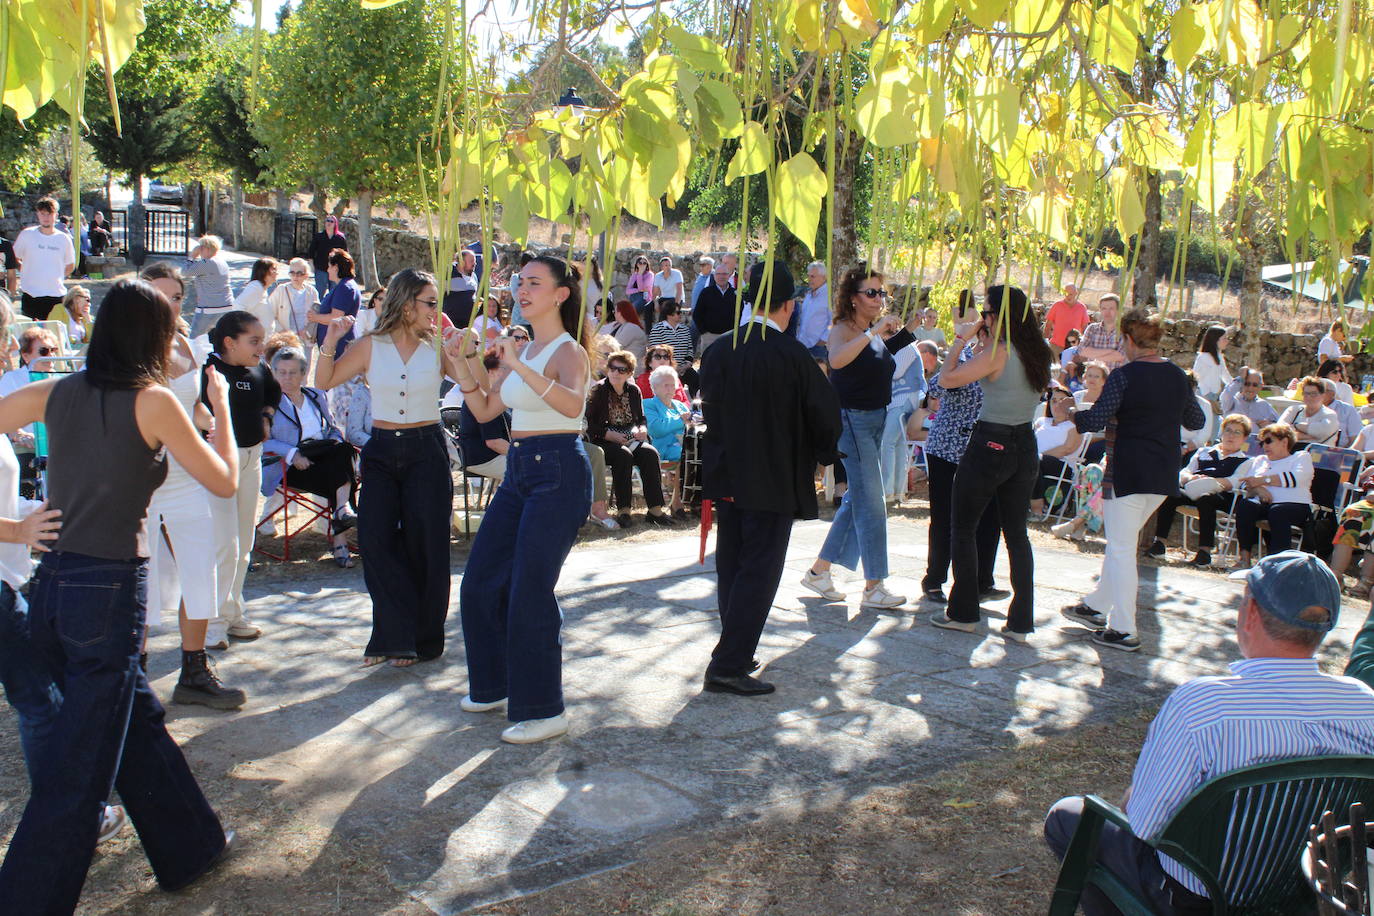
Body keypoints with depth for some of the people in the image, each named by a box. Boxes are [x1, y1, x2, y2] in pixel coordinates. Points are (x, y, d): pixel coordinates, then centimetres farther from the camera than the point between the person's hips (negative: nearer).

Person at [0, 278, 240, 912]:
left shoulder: (57, 394, 5)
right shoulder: (151, 400, -9)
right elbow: (224, 481, -2)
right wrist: (221, 406, 9)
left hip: (52, 586, 7)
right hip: (110, 590, -7)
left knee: (135, 721, 21)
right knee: (78, 767, 3)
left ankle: (191, 848, 37)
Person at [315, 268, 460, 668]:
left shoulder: (437, 347, 0)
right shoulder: (371, 346, 3)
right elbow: (325, 382, 5)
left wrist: (463, 354, -21)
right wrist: (330, 343, -8)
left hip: (427, 451, -1)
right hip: (381, 451, 1)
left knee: (423, 545, 2)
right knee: (375, 540, -6)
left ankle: (420, 639, 16)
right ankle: (397, 635, 8)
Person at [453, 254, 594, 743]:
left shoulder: (567, 351, -11)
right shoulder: (525, 349, 15)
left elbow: (572, 404, -33)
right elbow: (485, 410, 18)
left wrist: (518, 365, -40)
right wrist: (466, 363, 5)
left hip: (558, 473, -9)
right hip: (519, 472, 9)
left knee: (530, 592, -7)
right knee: (481, 582, 13)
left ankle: (545, 710, 5)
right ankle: (498, 685, 31)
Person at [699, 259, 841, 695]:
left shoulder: (719, 349, 1)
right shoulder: (792, 356, -16)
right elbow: (826, 415, -10)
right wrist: (823, 454, 9)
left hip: (726, 477, 6)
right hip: (774, 480, -6)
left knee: (731, 568, 16)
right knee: (759, 572, 0)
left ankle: (736, 652, 27)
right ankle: (727, 666, -1)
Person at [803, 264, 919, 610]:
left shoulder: (876, 331, 10)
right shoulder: (843, 329, -15)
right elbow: (837, 360, -36)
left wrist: (908, 331, 18)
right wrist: (873, 331, -37)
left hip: (876, 419, 9)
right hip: (852, 420, -9)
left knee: (857, 499, 14)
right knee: (871, 504, -7)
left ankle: (819, 570, 23)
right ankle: (873, 588, -1)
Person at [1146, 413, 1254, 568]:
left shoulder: (1245, 461, 18)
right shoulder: (1204, 451, 30)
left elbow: (1233, 482, -2)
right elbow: (1184, 472, 20)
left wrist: (1209, 481, -17)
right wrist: (1191, 478, -5)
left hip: (1220, 496, -3)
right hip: (1192, 491, 4)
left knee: (1205, 499, -39)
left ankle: (1205, 551, -41)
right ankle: (1159, 544, -28)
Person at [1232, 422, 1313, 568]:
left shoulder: (1302, 457, 17)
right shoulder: (1260, 460, 31)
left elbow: (1295, 478, -6)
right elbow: (1247, 484, 16)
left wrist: (1263, 480, -8)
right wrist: (1258, 489, -8)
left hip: (1295, 505, -3)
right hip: (1264, 505, 3)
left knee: (1277, 512, -38)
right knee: (1244, 505, -30)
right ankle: (1244, 557, -32)